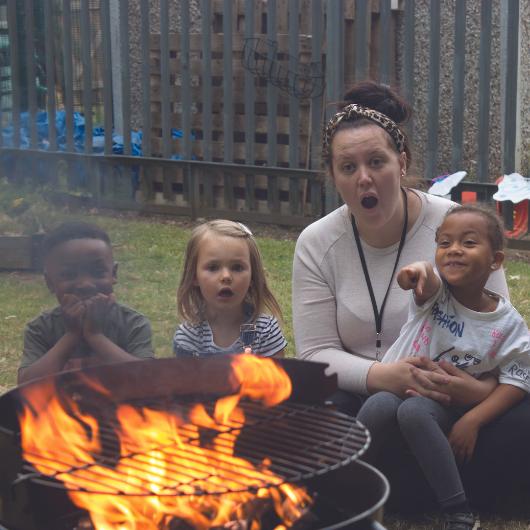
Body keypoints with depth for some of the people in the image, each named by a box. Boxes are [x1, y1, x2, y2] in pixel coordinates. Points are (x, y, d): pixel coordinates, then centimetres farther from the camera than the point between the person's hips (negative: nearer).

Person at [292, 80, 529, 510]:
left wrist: (483, 388, -31)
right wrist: (382, 375, -28)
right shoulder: (316, 245, -3)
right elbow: (315, 353, -6)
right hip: (366, 397, 1)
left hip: (457, 396, 0)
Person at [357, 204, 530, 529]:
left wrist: (473, 420, -19)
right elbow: (425, 280, -32)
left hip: (447, 403, -1)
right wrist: (416, 271, -58)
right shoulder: (435, 291, -8)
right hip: (399, 384, 1)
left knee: (413, 411, -35)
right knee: (380, 405, -34)